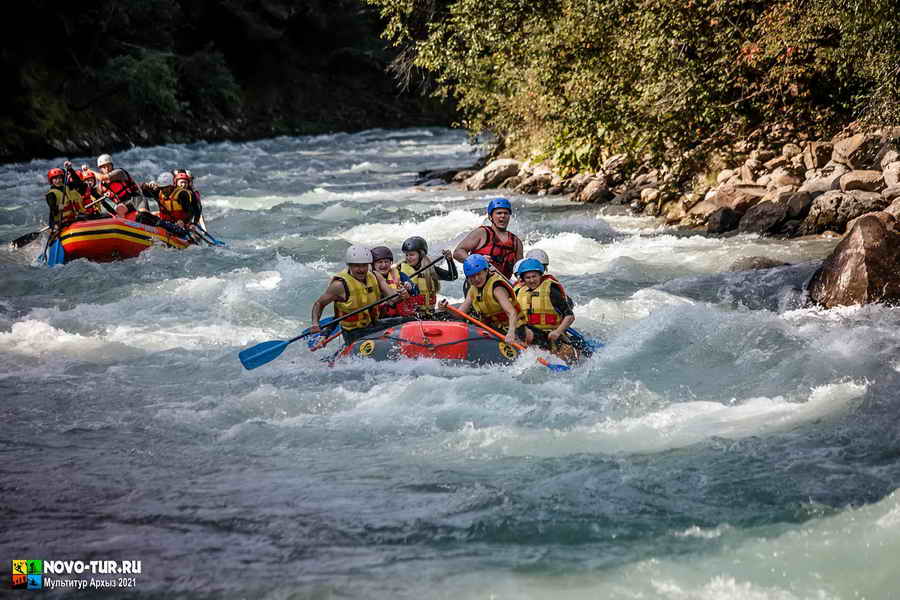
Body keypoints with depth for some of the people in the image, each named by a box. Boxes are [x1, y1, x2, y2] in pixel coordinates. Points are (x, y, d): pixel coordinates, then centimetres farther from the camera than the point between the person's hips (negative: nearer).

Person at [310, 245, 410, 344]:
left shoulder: (375, 277, 2)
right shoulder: (340, 285, -12)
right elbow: (319, 304, -3)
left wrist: (401, 296, -32)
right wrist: (315, 323, -21)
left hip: (373, 324, 6)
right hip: (354, 333, -6)